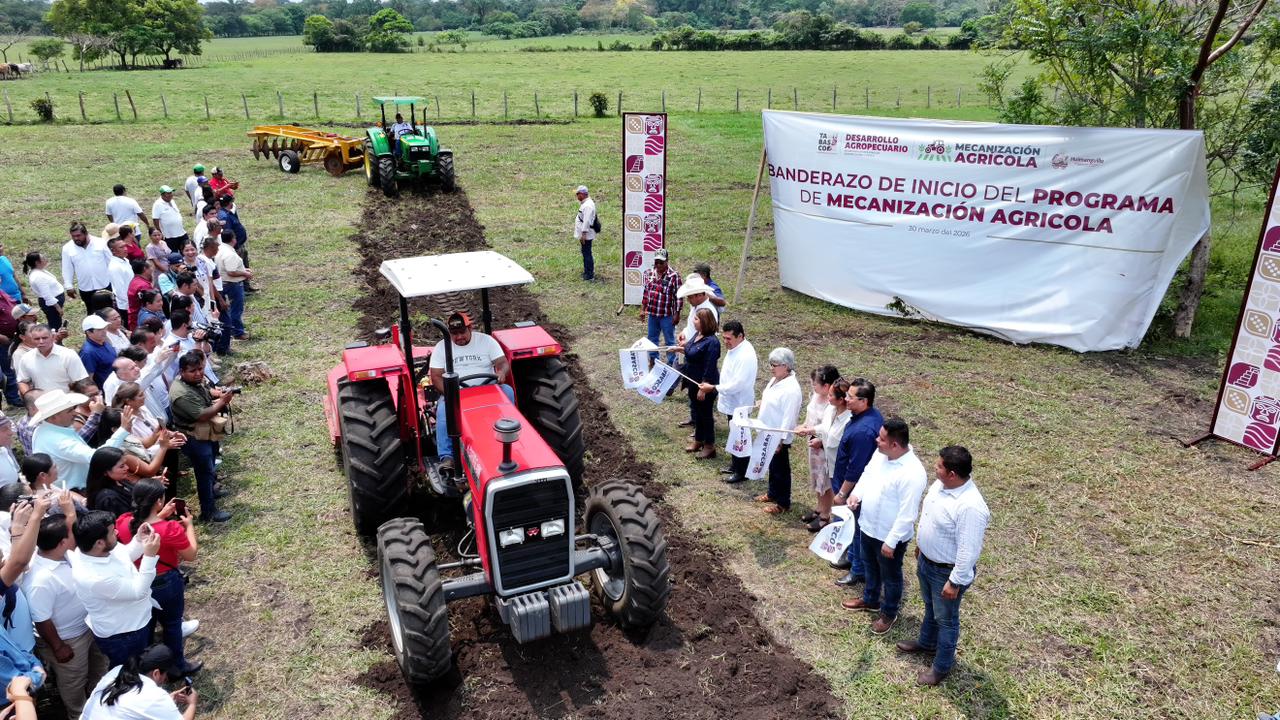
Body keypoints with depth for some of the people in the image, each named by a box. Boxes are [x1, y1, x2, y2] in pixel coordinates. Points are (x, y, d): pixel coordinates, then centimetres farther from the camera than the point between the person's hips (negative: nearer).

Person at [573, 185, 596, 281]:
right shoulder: (584, 203, 14)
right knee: (585, 253, 18)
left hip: (586, 234, -11)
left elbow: (587, 221, -25)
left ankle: (590, 275, -1)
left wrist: (583, 234, -25)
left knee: (587, 253, -6)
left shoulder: (588, 205, -21)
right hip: (583, 234, 11)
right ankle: (587, 271, 29)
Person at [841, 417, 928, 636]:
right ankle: (870, 600, 53)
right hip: (868, 527, 8)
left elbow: (907, 515, -28)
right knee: (870, 567, 29)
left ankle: (889, 613, 40)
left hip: (889, 536, -8)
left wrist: (891, 542, -23)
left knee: (890, 576, 18)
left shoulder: (912, 473, -34)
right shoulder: (880, 454, -9)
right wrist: (856, 494, -6)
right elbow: (867, 474, 11)